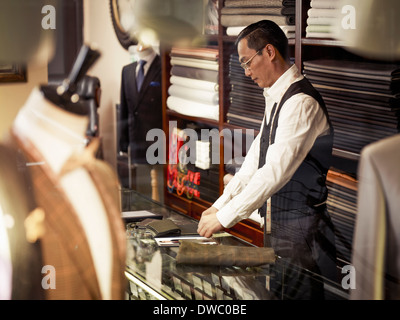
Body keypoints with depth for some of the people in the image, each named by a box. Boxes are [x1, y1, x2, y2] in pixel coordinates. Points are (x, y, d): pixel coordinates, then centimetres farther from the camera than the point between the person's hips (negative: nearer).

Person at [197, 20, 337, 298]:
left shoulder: (301, 103, -19)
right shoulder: (276, 100, 14)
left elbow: (276, 171, -24)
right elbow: (257, 159, 16)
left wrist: (225, 217, -20)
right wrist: (220, 205, 8)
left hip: (303, 230, -9)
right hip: (277, 223, 9)